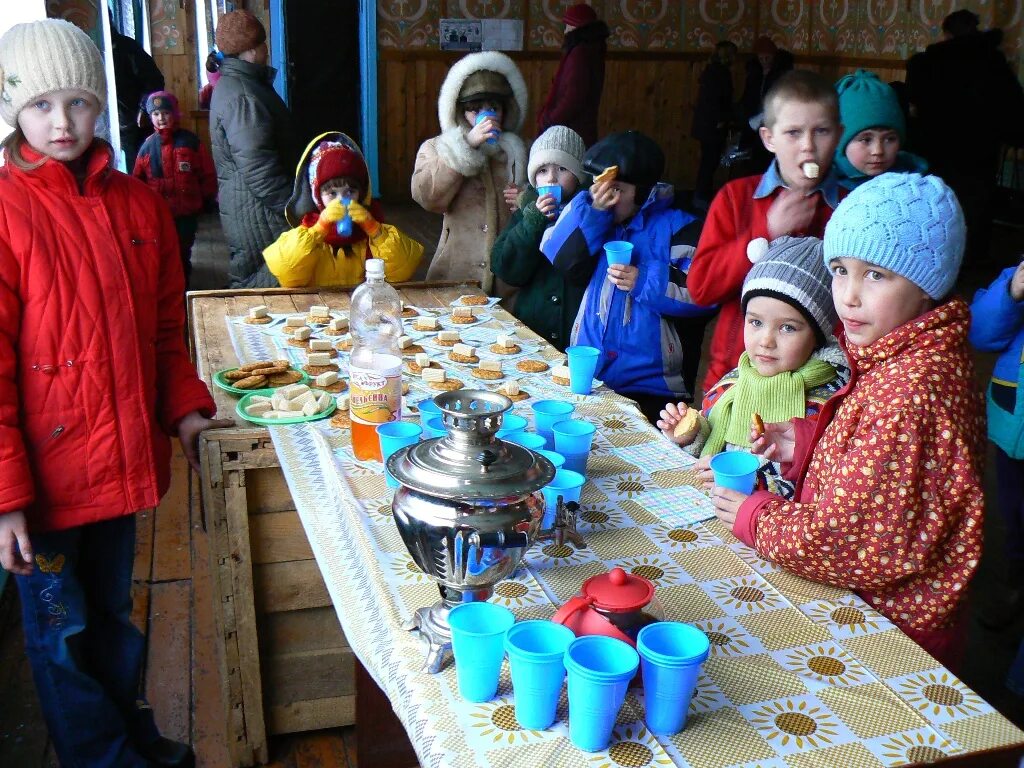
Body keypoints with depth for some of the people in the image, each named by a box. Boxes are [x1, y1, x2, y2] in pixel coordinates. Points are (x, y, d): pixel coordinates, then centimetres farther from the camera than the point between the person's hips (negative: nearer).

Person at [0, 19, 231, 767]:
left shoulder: (139, 203, 4)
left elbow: (166, 323, 13)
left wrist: (185, 404, 1)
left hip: (122, 456, 5)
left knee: (113, 611, 24)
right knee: (62, 634, 12)